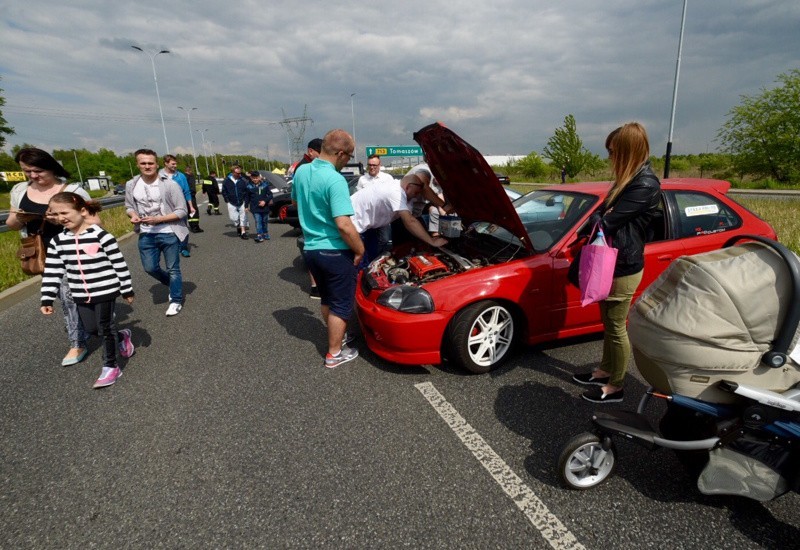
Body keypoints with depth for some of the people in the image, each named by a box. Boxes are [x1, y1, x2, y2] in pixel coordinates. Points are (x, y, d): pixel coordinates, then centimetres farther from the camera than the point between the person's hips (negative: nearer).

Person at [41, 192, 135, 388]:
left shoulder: (101, 236, -15)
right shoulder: (57, 241, 1)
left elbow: (119, 264, -10)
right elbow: (52, 272, 5)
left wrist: (127, 290, -6)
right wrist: (47, 299, 2)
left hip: (105, 291, -6)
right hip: (81, 295, 6)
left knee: (104, 328, 2)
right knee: (92, 328, 13)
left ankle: (110, 366, 15)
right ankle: (122, 337, 41)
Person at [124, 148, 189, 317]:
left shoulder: (170, 184, -13)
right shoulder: (131, 185, 1)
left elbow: (181, 211, -12)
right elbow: (129, 207, 15)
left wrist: (159, 219, -21)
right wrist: (133, 215, -9)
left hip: (169, 234, -5)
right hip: (146, 235, 5)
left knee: (172, 269, 6)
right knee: (150, 268, 12)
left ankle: (176, 301, 21)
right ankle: (173, 285, 39)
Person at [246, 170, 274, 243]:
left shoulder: (265, 184, -2)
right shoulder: (249, 186, -2)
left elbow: (270, 195, 0)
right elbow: (247, 197, 7)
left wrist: (265, 201, -13)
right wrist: (246, 206, 6)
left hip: (265, 207, 1)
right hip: (255, 208, -1)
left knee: (265, 221, 13)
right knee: (258, 222, -10)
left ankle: (265, 234, 27)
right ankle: (259, 236, -13)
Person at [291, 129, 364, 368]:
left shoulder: (301, 172, 3)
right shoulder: (335, 180, -22)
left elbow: (296, 202, 22)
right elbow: (344, 225, -28)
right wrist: (360, 249, -13)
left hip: (311, 249, 8)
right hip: (335, 252, -7)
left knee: (327, 298, 23)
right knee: (341, 303, 9)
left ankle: (336, 336, 41)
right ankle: (335, 353, 20)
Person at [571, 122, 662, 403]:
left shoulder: (645, 185, -20)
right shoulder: (629, 179, 12)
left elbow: (610, 222, -21)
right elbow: (601, 213, 13)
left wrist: (601, 222, 1)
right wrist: (600, 219, -9)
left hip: (624, 268, -10)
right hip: (610, 262, 10)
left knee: (617, 328, 2)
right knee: (608, 323, 20)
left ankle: (615, 387, 18)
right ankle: (604, 371, 36)